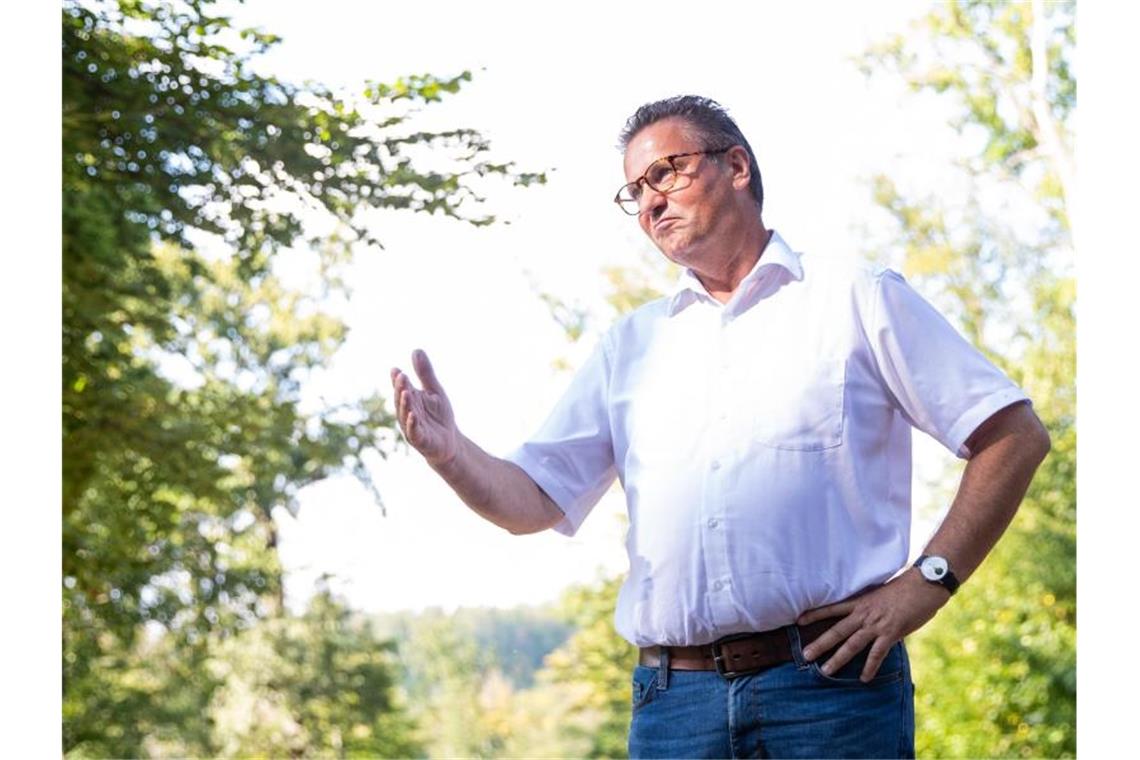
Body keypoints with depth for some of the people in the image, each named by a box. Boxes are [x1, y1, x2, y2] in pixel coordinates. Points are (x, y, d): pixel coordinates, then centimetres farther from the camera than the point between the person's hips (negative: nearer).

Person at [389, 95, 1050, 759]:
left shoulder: (857, 299, 7)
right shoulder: (631, 345, 19)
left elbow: (1016, 435, 3)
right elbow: (534, 501, 14)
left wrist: (925, 585, -7)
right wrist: (451, 454, -7)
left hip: (830, 683, -3)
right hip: (673, 699, 3)